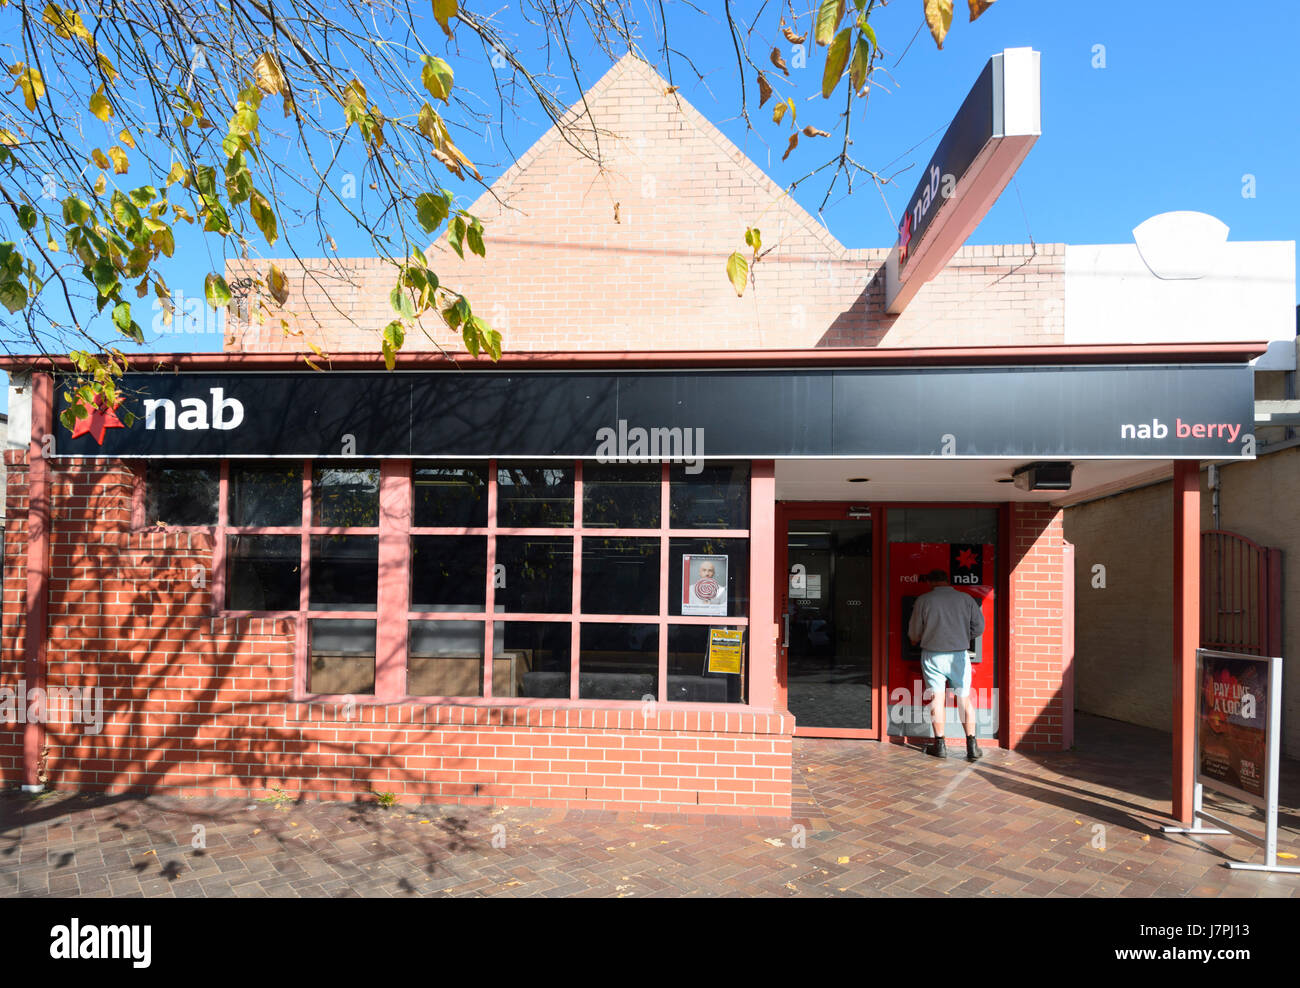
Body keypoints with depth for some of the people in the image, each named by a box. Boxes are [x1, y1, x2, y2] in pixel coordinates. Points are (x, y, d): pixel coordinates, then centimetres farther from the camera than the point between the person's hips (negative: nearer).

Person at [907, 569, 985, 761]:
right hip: (959, 655, 1)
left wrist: (916, 641, 25)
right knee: (965, 698, 7)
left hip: (932, 655, -1)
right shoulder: (966, 599, 1)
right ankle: (972, 745, 7)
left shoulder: (923, 600, -3)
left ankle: (940, 745, 9)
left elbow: (914, 632, 3)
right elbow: (978, 628, 1)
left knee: (937, 698, 5)